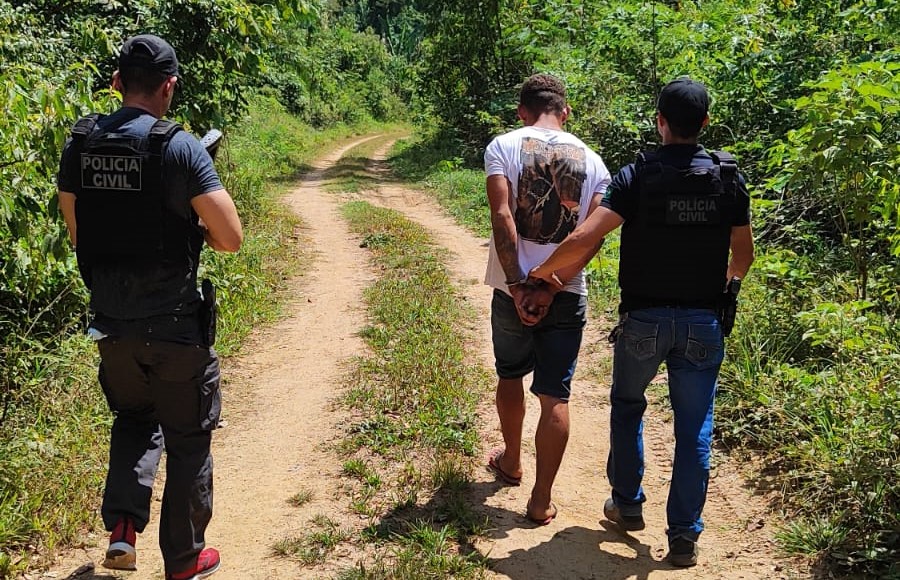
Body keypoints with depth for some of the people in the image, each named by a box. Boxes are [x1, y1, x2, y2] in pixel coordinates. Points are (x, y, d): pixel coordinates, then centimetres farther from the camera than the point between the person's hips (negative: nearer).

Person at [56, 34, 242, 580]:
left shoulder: (79, 145, 1)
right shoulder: (180, 146, -15)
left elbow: (78, 233, 12)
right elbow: (230, 238, -16)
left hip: (111, 319, 5)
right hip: (174, 323, -5)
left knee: (135, 421, 28)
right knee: (188, 440, 13)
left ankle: (122, 529, 13)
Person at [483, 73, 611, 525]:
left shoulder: (503, 146, -3)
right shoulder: (592, 162, 4)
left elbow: (502, 216, -15)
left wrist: (518, 285, -13)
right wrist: (551, 289, -8)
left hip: (513, 288, 0)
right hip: (567, 294, 1)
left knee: (510, 376, 22)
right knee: (555, 395, 6)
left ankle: (511, 462, 41)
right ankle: (542, 499, 10)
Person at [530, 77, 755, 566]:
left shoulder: (638, 175, -11)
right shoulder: (728, 176, -1)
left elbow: (585, 239, -19)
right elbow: (743, 253, 8)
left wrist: (542, 271, -4)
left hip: (643, 319, -2)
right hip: (703, 322, 2)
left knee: (627, 405, 22)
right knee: (694, 428, 10)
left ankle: (627, 503, 30)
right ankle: (684, 535, 15)